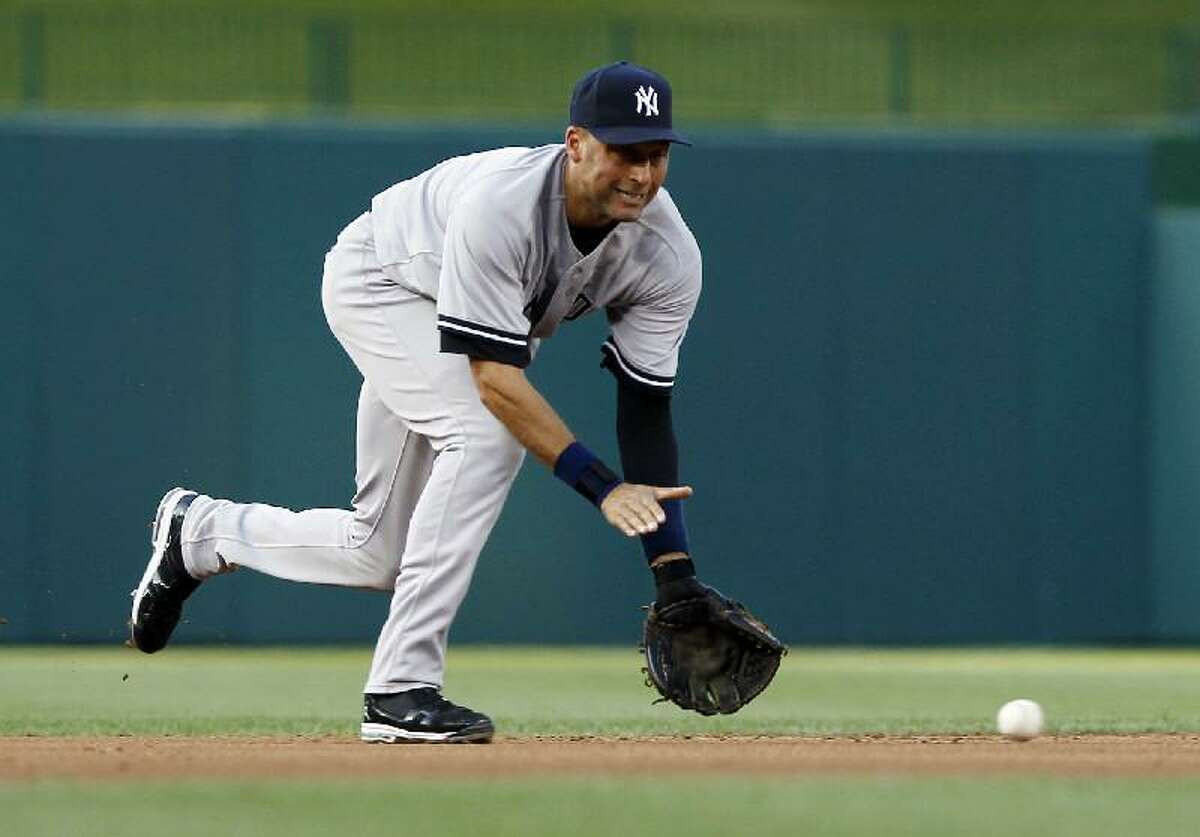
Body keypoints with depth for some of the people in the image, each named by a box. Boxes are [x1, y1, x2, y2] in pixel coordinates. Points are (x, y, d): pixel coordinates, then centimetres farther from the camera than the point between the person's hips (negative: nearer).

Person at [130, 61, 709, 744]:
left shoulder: (671, 256, -24)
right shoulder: (498, 203, -41)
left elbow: (647, 407, -20)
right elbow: (495, 380, -42)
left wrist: (675, 572, -28)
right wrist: (602, 486, -50)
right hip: (381, 282, -7)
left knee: (377, 556, 6)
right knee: (486, 433, -33)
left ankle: (201, 531, 34)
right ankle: (401, 688, -28)